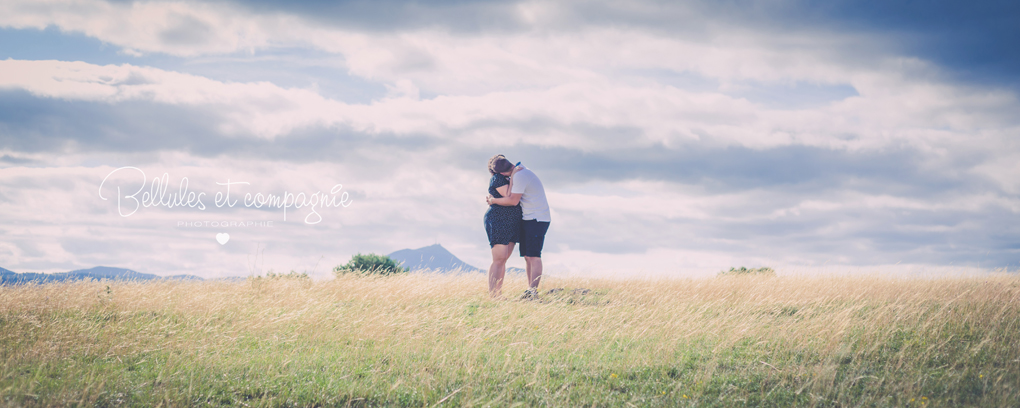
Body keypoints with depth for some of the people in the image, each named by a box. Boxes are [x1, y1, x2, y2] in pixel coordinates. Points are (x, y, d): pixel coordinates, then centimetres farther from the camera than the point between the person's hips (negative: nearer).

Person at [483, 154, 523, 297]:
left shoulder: (505, 178, 15)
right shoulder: (497, 178, -12)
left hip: (511, 224, 9)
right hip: (498, 221, -9)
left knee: (503, 260, 6)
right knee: (499, 259, -14)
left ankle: (498, 294, 7)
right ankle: (492, 295, -16)